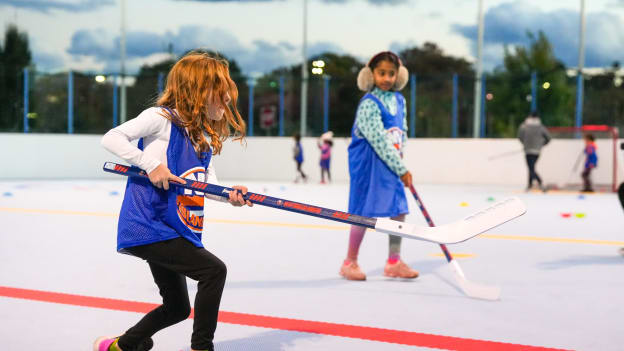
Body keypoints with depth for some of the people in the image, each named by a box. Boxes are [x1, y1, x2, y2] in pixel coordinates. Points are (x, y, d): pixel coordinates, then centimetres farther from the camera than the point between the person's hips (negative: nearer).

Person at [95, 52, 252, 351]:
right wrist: (151, 164, -24)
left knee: (177, 307, 19)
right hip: (149, 228, -9)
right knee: (214, 270, -19)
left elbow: (208, 183, 7)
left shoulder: (205, 136, 13)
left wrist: (231, 195, -13)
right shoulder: (161, 117, -11)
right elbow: (111, 138, -17)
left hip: (176, 233, 10)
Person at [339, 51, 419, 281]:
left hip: (392, 165, 7)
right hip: (369, 165, -7)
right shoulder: (369, 104, -17)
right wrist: (402, 169, -19)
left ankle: (394, 263, 16)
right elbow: (379, 141, -21)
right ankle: (350, 263, 13)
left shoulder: (399, 100, 8)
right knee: (364, 213, -1)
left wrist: (400, 163, 7)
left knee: (399, 211, 5)